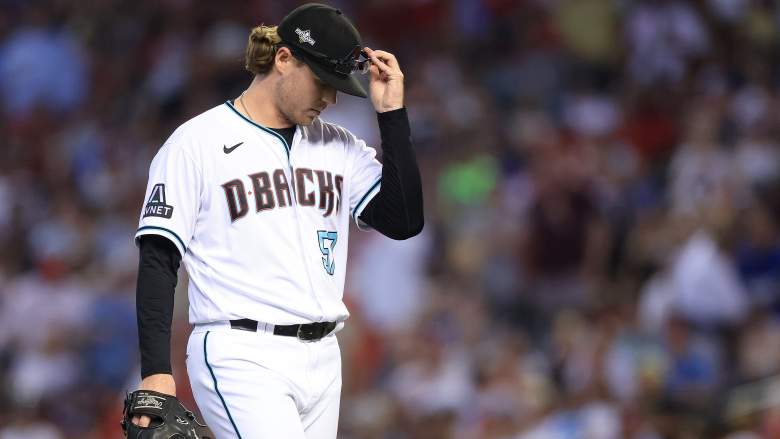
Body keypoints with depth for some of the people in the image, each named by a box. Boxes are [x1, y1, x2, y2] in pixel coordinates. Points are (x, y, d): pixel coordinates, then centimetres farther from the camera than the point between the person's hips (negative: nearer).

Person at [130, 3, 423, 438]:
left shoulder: (339, 146, 14)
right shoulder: (196, 143, -2)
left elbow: (405, 221, 3)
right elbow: (158, 261, -4)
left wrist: (392, 113, 0)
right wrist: (156, 372, -12)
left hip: (321, 359, 6)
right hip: (241, 358, -6)